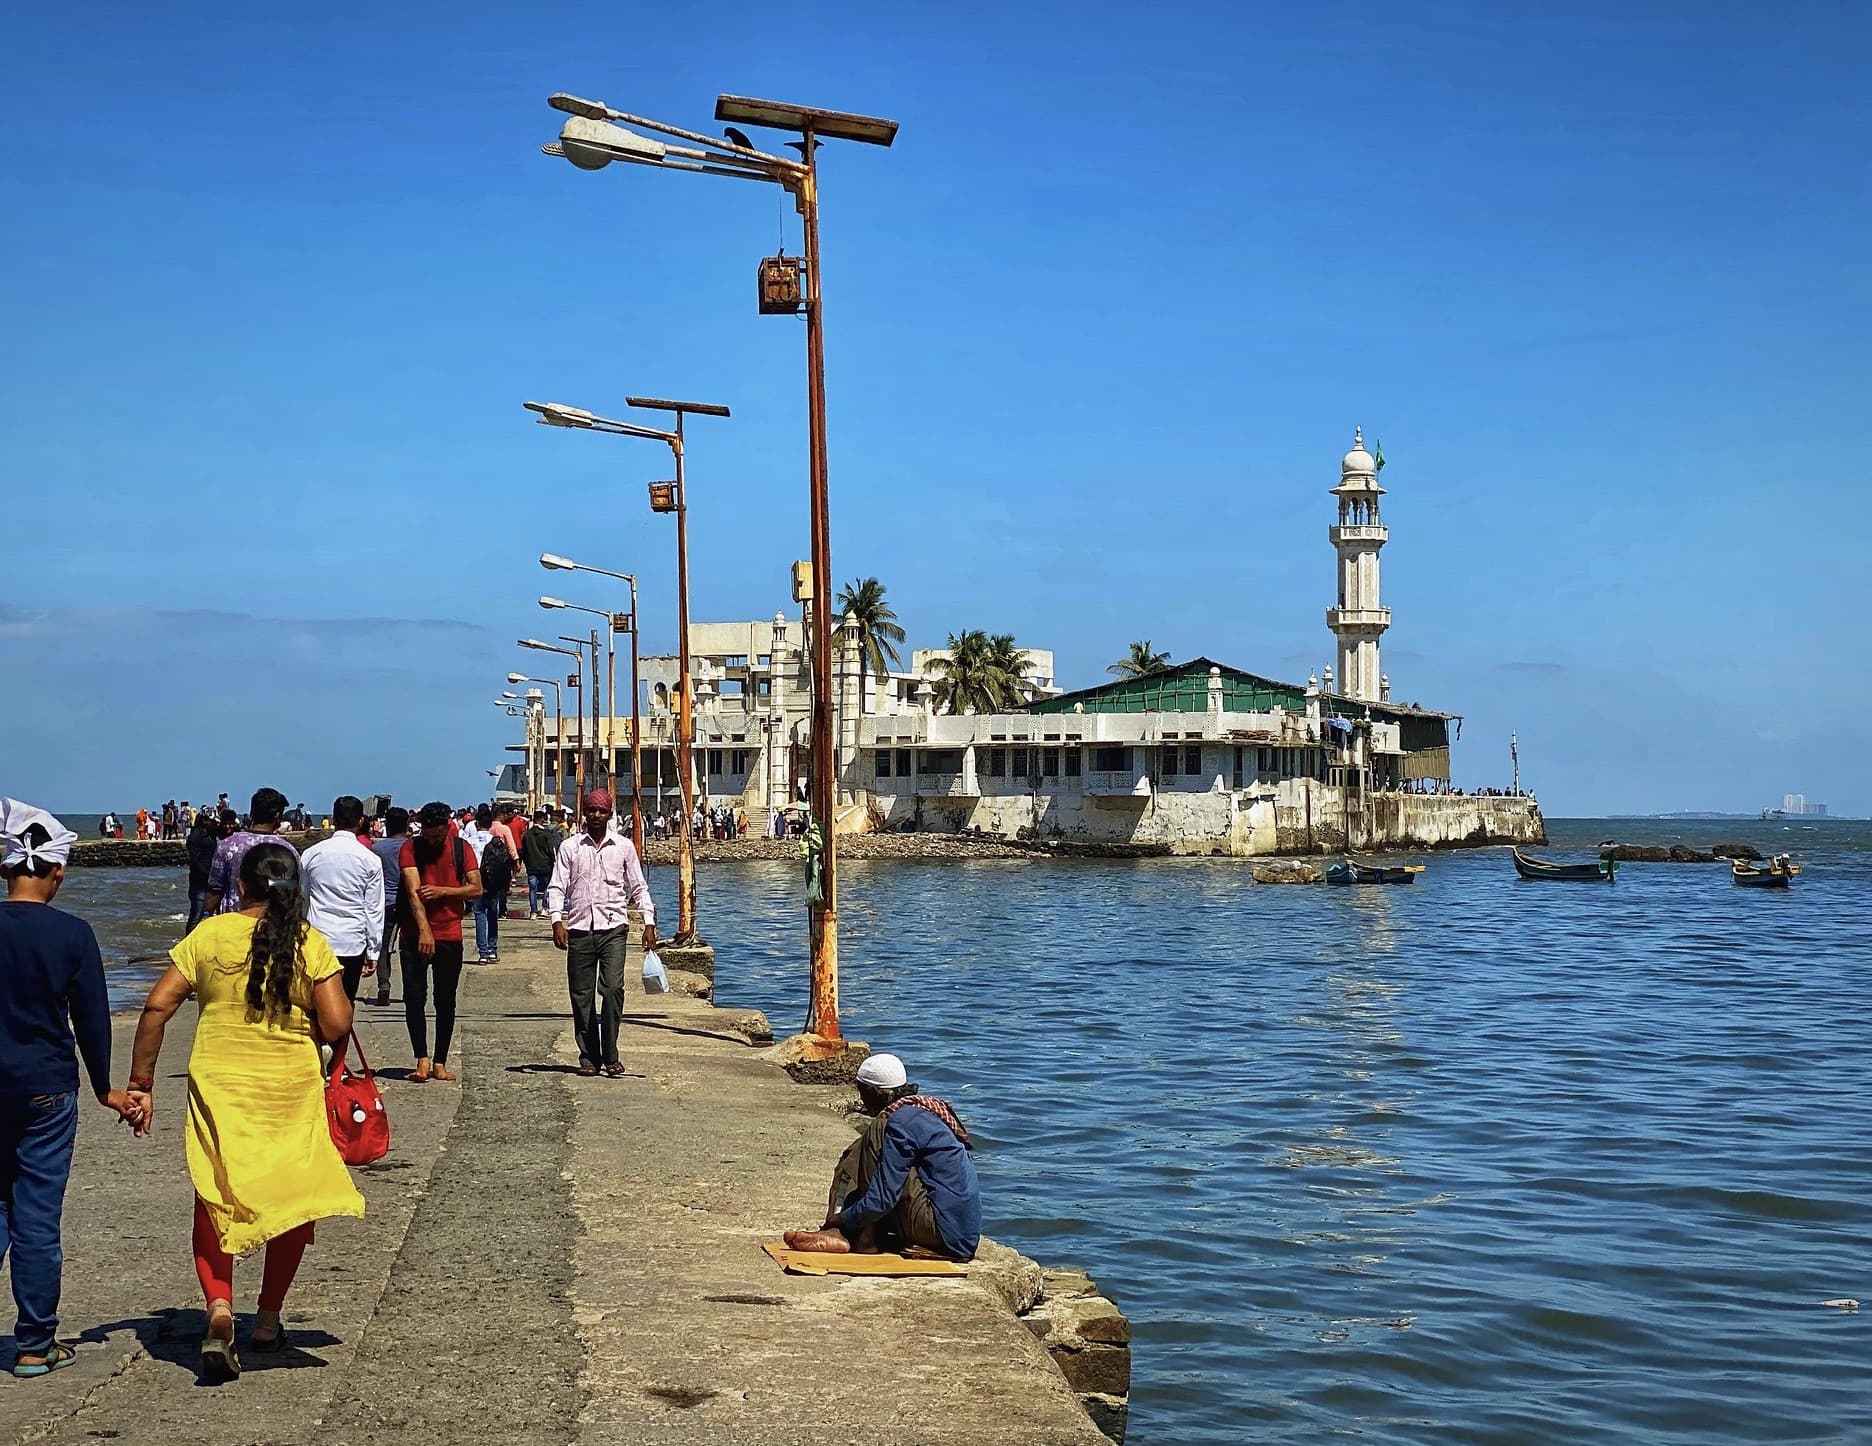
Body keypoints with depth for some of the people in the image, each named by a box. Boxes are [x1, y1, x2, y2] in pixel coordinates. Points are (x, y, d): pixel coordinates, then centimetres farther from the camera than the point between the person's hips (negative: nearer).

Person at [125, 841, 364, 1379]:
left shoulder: (208, 936, -4)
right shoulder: (311, 944, -6)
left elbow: (157, 1007, -7)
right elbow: (336, 1025, -12)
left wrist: (141, 1084, 1)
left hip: (218, 1087, 0)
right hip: (292, 1092, 0)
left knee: (214, 1201, 10)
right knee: (291, 1199, 17)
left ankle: (218, 1307, -13)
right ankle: (268, 1319, 25)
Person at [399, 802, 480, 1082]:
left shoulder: (461, 848, 1)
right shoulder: (411, 847, -5)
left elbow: (476, 889, -3)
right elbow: (413, 891, -16)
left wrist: (442, 891, -17)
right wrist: (424, 930, -27)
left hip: (450, 936, 2)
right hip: (415, 935, -2)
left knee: (446, 1002, 6)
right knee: (414, 999, -7)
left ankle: (439, 1063, 12)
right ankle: (422, 1059, -4)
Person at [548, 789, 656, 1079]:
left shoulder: (623, 846, 8)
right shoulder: (570, 846, 7)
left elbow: (638, 887, 11)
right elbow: (556, 887, 4)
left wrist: (649, 924, 3)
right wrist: (557, 921, -10)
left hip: (613, 927, -1)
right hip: (579, 929, 1)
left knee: (612, 989, -14)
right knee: (581, 995, 3)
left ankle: (610, 1055, -5)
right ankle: (588, 1056, 12)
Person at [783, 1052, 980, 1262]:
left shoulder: (901, 1122, -14)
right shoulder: (922, 1109, 16)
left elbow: (880, 1201, -18)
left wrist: (840, 1219, -3)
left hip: (945, 1232, -10)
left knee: (876, 1134, -11)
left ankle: (866, 1237, -8)